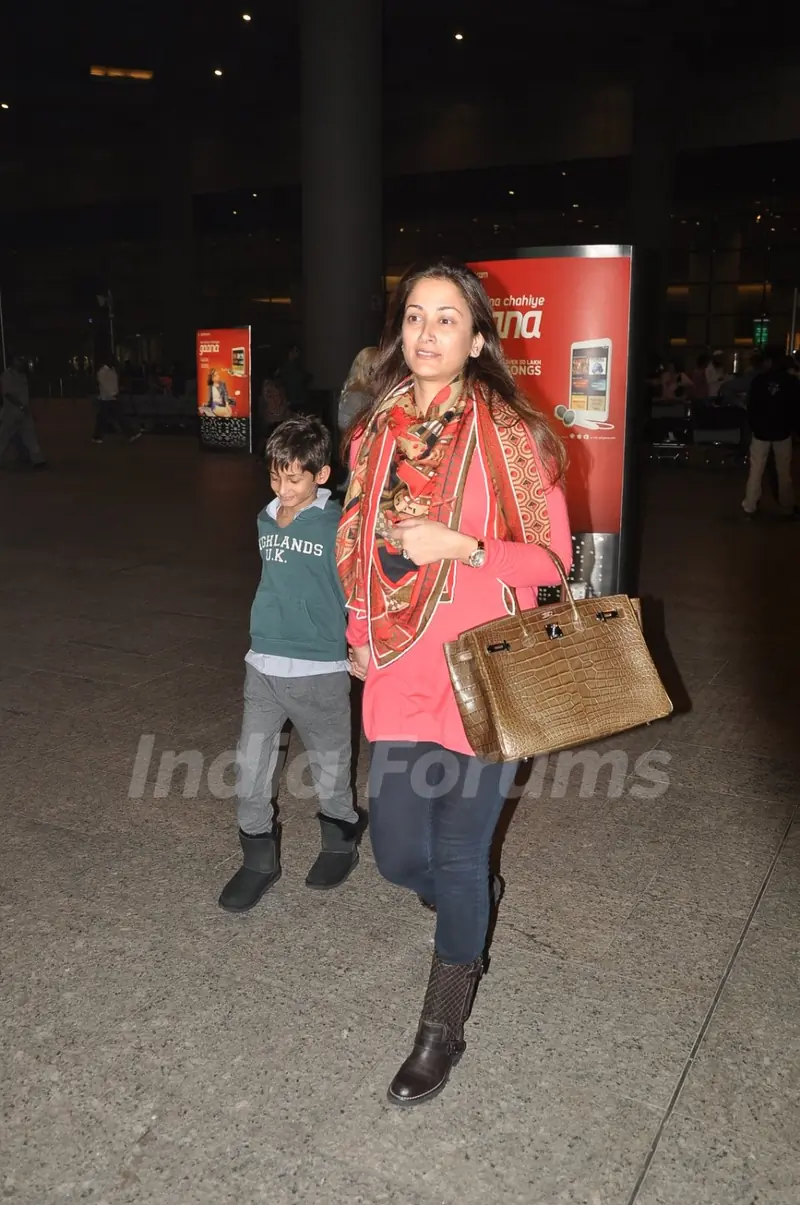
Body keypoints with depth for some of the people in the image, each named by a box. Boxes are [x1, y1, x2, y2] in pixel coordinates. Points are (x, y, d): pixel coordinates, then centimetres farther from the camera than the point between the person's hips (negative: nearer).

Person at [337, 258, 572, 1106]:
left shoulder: (509, 433, -8)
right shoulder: (376, 431, 7)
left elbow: (551, 558, -6)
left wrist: (460, 546, -20)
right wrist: (359, 636, 12)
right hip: (398, 679, 4)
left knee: (459, 857, 7)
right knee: (399, 856, 12)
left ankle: (443, 1027, 31)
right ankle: (469, 918, 49)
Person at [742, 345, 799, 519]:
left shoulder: (759, 380, -8)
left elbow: (751, 407, -5)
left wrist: (753, 425, 6)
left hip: (761, 430, -1)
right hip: (782, 431, 1)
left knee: (756, 471, 6)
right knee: (784, 472, 10)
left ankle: (750, 507, 7)